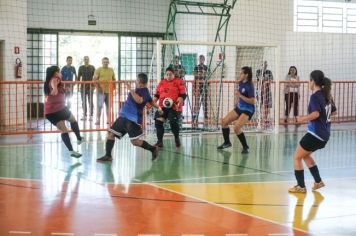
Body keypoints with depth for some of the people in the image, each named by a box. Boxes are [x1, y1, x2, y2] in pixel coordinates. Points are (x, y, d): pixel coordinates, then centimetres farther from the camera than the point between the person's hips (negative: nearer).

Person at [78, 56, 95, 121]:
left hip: (90, 87, -2)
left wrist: (93, 85, -6)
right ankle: (84, 115, 9)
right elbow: (78, 77, 9)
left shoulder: (92, 67, 3)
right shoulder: (81, 67, 7)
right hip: (83, 87, 2)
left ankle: (91, 115, 0)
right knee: (84, 102, 4)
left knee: (90, 102, -3)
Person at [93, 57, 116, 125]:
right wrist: (98, 87, -16)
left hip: (109, 91, 4)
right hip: (101, 91, -4)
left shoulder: (111, 70, 13)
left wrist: (113, 87, 7)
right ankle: (98, 120, -2)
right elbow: (95, 79, -7)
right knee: (99, 105, -6)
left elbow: (113, 79, 20)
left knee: (108, 106, 8)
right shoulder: (98, 70, -1)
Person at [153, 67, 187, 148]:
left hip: (174, 107, -5)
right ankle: (160, 141, 6)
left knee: (173, 123, -13)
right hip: (162, 106, 5)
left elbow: (183, 95, -6)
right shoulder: (161, 82, 14)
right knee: (158, 122, -5)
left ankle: (177, 139, 16)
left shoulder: (179, 82, -1)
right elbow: (157, 95, 19)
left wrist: (178, 103, -20)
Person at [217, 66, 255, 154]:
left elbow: (252, 101, -25)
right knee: (224, 121, 6)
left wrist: (240, 95, -28)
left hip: (247, 110, -9)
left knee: (236, 127, -24)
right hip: (239, 108, 9)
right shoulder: (240, 83, 2)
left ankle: (245, 147, -5)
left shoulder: (249, 86, -22)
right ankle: (227, 142, 24)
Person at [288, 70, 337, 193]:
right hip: (324, 135, 9)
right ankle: (318, 181, 26)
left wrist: (303, 119, -16)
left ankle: (301, 186, 6)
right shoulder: (326, 95, 8)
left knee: (297, 157, 5)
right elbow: (333, 111, 20)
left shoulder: (315, 96, -16)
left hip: (315, 134, -9)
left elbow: (316, 114, -30)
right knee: (305, 155, 26)